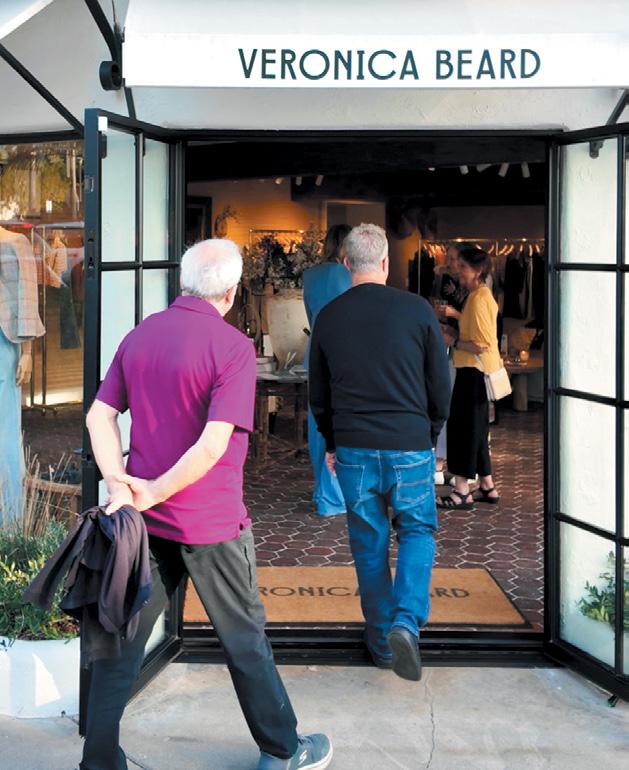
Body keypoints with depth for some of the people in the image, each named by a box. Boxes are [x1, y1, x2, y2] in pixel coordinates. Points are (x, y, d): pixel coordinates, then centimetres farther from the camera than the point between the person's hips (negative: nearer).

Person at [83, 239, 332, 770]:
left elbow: (100, 414, 2)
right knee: (245, 638, 11)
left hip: (147, 520, 5)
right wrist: (152, 494, -16)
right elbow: (213, 446, -24)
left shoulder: (141, 334, 4)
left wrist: (119, 484, -8)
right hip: (211, 522, -5)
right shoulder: (233, 347, -16)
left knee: (124, 637, 12)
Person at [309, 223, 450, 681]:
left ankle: (381, 639, 20)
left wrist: (331, 443, 23)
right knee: (417, 531, 12)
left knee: (369, 543, 12)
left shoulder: (328, 317, 1)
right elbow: (441, 384, 1)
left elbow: (318, 393, 11)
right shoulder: (417, 310, -6)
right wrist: (430, 436, 16)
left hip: (353, 449, 2)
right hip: (410, 446, -2)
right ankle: (407, 622, -9)